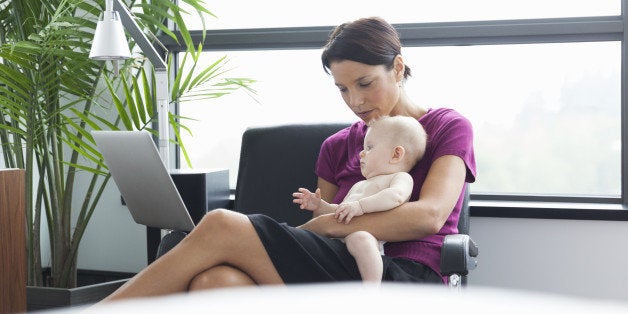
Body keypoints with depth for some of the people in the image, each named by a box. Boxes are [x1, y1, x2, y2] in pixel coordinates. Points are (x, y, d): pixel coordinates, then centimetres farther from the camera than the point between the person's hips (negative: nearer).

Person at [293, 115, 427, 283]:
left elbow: (396, 195, -16)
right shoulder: (359, 186, 38)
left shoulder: (401, 178, 8)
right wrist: (320, 206, 22)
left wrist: (359, 206, -25)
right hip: (335, 239, 9)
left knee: (359, 238, -41)